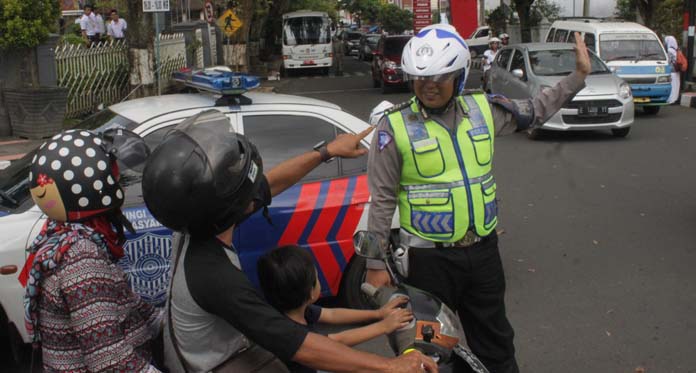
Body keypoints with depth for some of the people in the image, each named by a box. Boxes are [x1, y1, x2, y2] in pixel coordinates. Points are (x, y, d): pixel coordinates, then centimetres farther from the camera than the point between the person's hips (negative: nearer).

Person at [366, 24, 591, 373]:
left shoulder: (482, 108, 1)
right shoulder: (396, 126, -11)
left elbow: (535, 110, 20)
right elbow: (383, 201, -9)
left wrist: (579, 75, 18)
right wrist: (376, 264, -7)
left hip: (483, 250, 4)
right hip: (430, 258, -4)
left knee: (495, 342, 20)